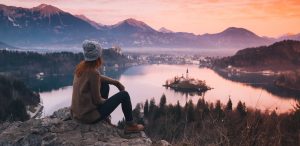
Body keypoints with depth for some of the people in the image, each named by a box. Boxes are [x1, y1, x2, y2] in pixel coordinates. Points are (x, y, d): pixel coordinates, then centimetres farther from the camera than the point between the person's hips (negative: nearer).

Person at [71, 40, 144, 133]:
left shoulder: (81, 66, -1)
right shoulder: (93, 72, -25)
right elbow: (97, 100, -19)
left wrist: (115, 82, 14)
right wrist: (106, 101, 2)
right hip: (89, 116, -8)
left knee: (105, 85, 23)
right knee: (124, 95, 0)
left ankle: (104, 118, 31)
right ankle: (130, 125, 15)